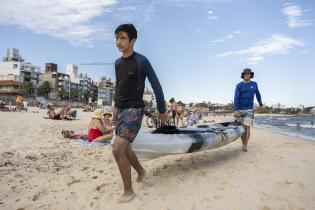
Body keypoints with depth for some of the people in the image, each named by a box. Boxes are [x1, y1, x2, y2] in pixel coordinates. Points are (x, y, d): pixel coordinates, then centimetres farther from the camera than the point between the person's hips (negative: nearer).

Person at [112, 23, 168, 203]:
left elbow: (156, 86, -7)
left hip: (134, 110, -7)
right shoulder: (118, 63, 9)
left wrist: (162, 110, -2)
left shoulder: (141, 61, -11)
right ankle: (141, 171, 43)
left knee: (118, 149, -16)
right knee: (125, 148, 16)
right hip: (120, 110, 8)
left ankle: (129, 191, 1)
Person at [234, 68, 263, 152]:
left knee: (247, 127, -12)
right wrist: (235, 110, -26)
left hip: (249, 110, 1)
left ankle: (245, 145, -6)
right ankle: (243, 143, 23)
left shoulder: (254, 84, 6)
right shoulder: (239, 85, -3)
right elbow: (236, 98, -14)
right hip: (239, 109, -1)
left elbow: (257, 94, 23)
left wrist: (260, 104, 35)